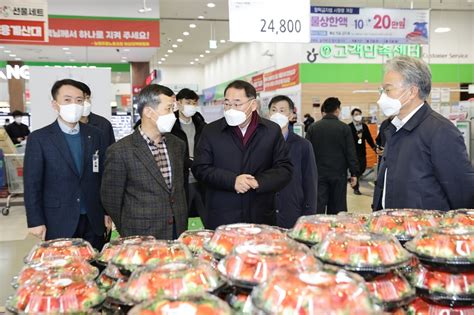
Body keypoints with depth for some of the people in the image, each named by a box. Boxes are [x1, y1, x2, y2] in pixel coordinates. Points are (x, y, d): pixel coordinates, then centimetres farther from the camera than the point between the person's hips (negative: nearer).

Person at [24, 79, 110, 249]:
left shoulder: (94, 135, 6)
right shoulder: (39, 138, -4)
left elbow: (103, 175, 9)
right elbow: (32, 184, -5)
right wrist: (36, 221, -8)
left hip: (93, 220, 3)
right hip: (58, 222, -3)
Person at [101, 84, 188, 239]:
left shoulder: (178, 145, 6)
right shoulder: (119, 151, -12)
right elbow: (111, 199, -4)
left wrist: (183, 224, 12)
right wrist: (129, 234, 5)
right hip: (142, 240, -4)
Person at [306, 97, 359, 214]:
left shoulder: (313, 127, 0)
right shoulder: (344, 128, -5)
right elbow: (351, 153, -5)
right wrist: (354, 173, 1)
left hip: (318, 173, 1)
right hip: (338, 174, -1)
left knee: (318, 208, 0)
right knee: (337, 208, 9)